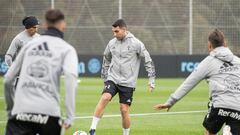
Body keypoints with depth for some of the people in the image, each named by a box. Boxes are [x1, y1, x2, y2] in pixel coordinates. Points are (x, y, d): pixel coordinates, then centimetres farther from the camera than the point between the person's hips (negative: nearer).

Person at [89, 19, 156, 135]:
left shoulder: (136, 44, -6)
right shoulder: (112, 43, 6)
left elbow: (148, 61, -1)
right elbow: (106, 59, 23)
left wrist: (151, 80, -4)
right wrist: (104, 77, 24)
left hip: (128, 82, -2)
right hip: (112, 79, 2)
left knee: (124, 110, -4)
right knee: (105, 98, -23)